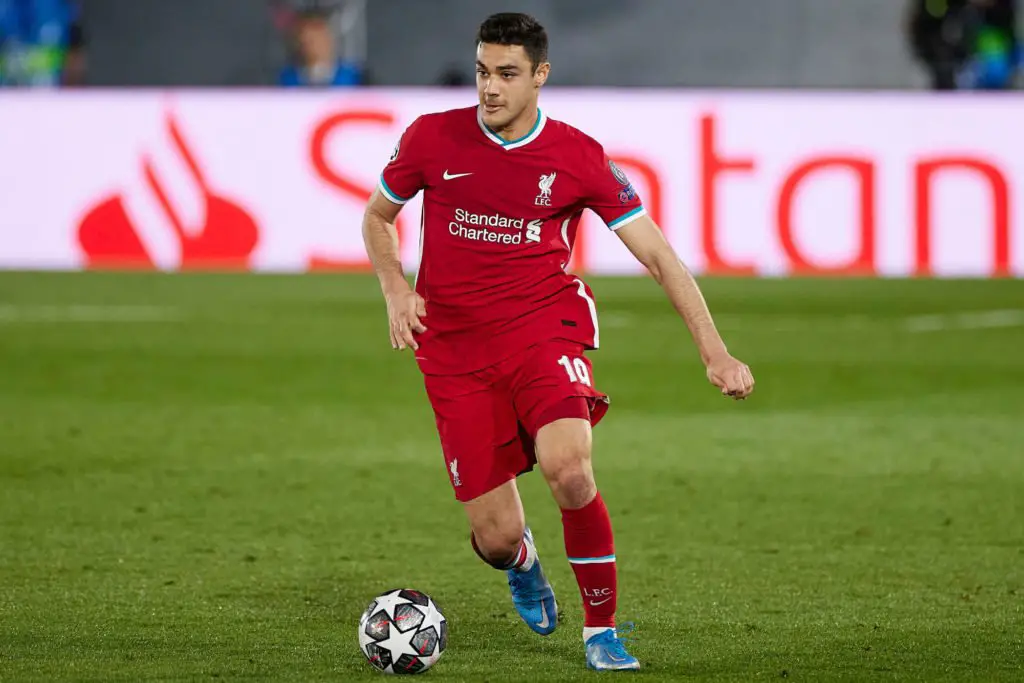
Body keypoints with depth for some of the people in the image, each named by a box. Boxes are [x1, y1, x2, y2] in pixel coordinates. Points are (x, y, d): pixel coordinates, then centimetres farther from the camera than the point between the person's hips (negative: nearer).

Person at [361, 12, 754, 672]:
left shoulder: (579, 158, -4)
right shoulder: (432, 138, -2)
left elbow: (658, 254, -2)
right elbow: (376, 217, 16)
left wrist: (714, 351, -9)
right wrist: (395, 288, -4)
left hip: (545, 327, -1)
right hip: (455, 346, 1)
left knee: (568, 469, -30)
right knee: (496, 537, -4)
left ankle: (603, 630, -9)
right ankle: (522, 564, 38)